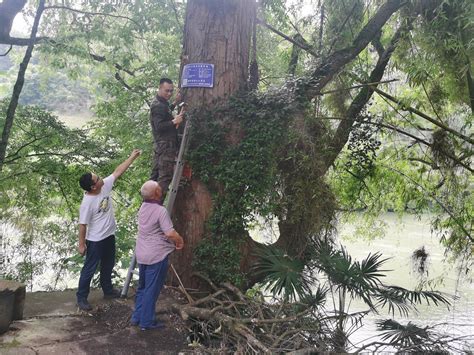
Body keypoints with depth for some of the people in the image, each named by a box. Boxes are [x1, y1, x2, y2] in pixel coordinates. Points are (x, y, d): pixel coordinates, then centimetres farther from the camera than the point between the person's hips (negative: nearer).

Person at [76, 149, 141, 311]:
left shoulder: (105, 186, -8)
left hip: (109, 236, 8)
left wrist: (132, 157, 2)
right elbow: (83, 225, -20)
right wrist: (81, 244, -14)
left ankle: (108, 290, 41)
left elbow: (117, 172, 1)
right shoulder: (87, 203, -27)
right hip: (95, 241, -8)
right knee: (89, 269, 4)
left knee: (108, 265, 23)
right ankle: (81, 297, 18)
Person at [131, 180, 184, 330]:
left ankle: (137, 317, 29)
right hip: (157, 256, -8)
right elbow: (170, 233, -26)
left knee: (142, 287, 20)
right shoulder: (160, 210, -19)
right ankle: (147, 321, 12)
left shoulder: (143, 207, 5)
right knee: (152, 289, 3)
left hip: (142, 255, 8)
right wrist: (180, 241, -7)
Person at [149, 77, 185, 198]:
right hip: (166, 146, -10)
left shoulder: (161, 103, 17)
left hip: (160, 146, 10)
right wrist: (174, 121, -28)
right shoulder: (158, 105, -14)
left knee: (155, 175, 12)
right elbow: (159, 126, -22)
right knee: (165, 177, -11)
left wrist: (175, 103, 26)